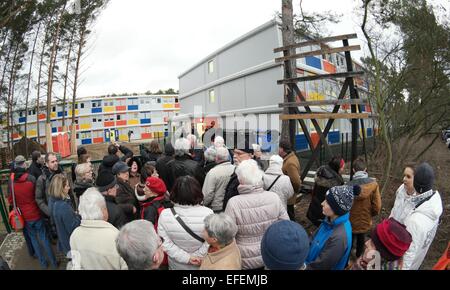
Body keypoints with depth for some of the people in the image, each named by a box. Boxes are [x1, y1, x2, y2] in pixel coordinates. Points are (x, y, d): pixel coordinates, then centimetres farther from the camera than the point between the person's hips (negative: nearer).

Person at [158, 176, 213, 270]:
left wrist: (187, 258, -14)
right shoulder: (207, 213, -24)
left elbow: (164, 243, -16)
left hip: (176, 265, 1)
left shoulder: (165, 215, -19)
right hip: (201, 265, -1)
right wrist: (196, 257, -8)